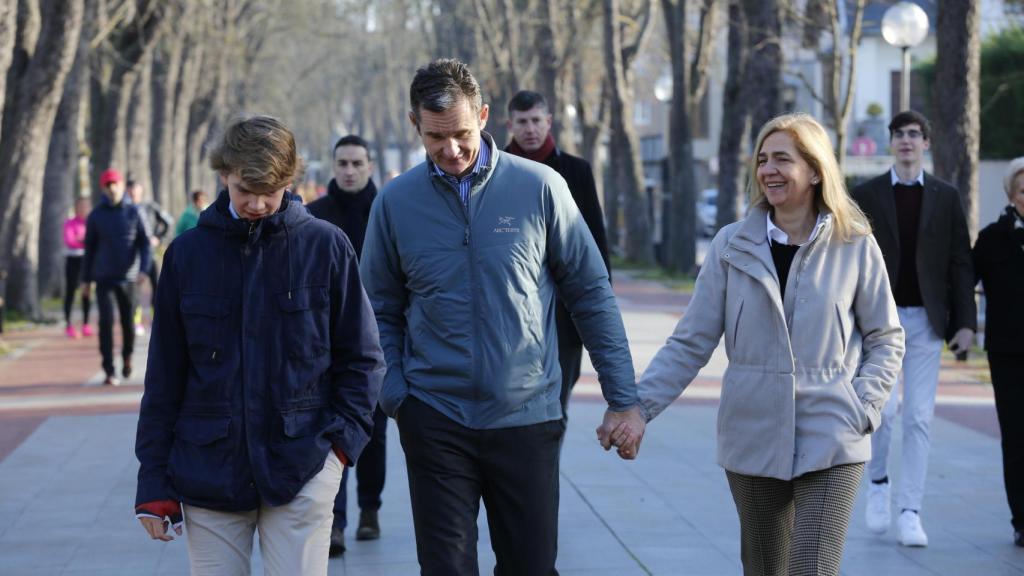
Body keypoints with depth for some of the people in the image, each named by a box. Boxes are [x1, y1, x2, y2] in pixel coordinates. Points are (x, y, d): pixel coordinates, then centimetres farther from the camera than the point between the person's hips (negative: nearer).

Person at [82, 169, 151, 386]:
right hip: (104, 277, -1)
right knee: (106, 321, -11)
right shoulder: (96, 216, 2)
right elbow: (89, 248, 7)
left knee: (127, 321, 9)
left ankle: (127, 356, 38)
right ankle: (109, 372, -10)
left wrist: (144, 268, -14)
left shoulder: (133, 212, 1)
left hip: (128, 277, 1)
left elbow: (144, 242, 0)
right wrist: (85, 280, 6)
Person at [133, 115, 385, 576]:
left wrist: (343, 437, -7)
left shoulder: (325, 246, 0)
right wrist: (154, 481, 5)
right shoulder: (188, 253, 4)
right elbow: (164, 375, 8)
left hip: (302, 470, -1)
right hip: (208, 469, 2)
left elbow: (361, 358, 6)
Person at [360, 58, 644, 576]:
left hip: (528, 416, 0)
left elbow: (592, 295, 1)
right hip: (436, 421, 1)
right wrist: (395, 398, -5)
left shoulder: (540, 188, -3)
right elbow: (382, 313, 8)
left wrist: (623, 399, -1)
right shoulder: (396, 202, 1)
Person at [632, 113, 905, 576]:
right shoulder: (732, 245, 1)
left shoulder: (855, 247, -1)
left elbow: (885, 339, 9)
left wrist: (863, 408, -5)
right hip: (753, 441, 2)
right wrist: (639, 406, -9)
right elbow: (691, 342, 1)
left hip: (831, 445, -2)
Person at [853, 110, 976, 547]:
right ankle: (878, 481, 17)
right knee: (882, 408, -11)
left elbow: (961, 264, 6)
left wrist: (966, 323, -1)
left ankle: (909, 514, 4)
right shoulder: (866, 196, 3)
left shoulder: (945, 198, 7)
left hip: (926, 320, 1)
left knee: (919, 418, -1)